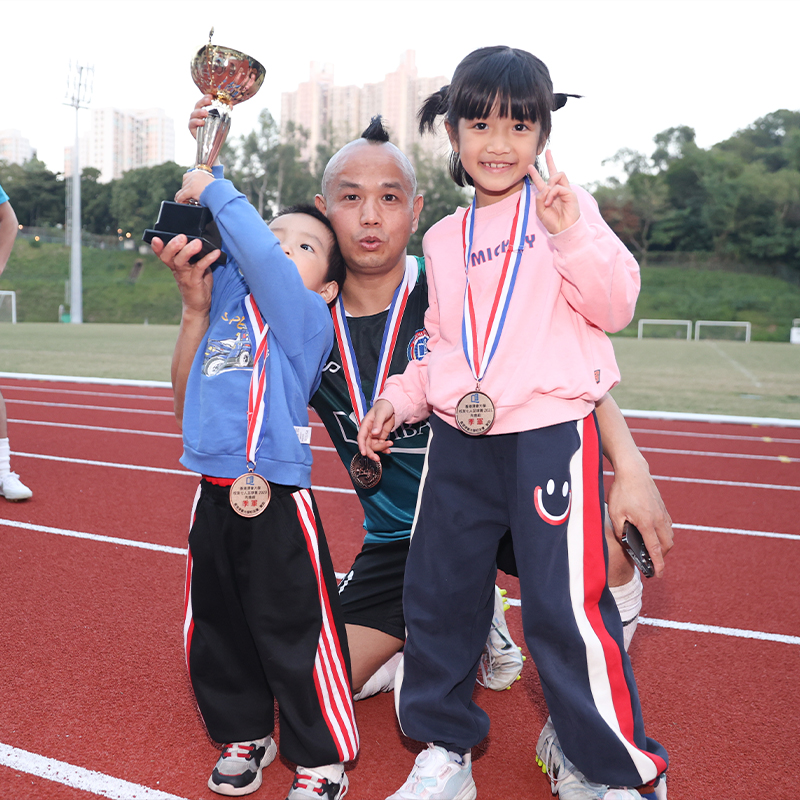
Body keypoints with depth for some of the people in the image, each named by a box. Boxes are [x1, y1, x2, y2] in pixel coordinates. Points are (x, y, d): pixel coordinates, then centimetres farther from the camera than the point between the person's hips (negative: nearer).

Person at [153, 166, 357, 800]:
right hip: (214, 497, 7)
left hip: (277, 504, -7)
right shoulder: (228, 295, 13)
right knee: (216, 628, 18)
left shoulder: (307, 314, -5)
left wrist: (214, 190, -7)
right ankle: (244, 735, 40)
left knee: (294, 635, 2)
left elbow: (256, 254, -16)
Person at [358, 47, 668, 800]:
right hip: (459, 439, 6)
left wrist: (573, 233, -20)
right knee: (436, 595, 10)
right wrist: (399, 397, 6)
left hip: (550, 431, -5)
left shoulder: (563, 206, 3)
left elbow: (614, 306, -7)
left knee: (565, 605, -7)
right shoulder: (443, 239, 15)